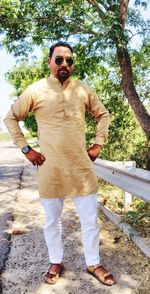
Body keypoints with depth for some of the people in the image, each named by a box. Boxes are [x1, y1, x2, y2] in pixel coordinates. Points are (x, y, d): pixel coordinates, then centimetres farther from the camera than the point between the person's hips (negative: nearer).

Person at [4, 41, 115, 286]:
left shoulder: (83, 90, 4)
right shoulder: (35, 90, -3)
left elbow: (103, 114, 17)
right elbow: (10, 118, 5)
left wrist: (98, 144, 7)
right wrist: (26, 149, -2)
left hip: (82, 166, 2)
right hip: (50, 168, -1)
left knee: (90, 220, 10)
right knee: (52, 220, 14)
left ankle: (94, 264, 32)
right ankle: (56, 262, 36)